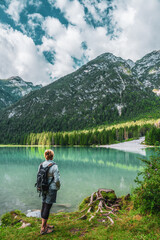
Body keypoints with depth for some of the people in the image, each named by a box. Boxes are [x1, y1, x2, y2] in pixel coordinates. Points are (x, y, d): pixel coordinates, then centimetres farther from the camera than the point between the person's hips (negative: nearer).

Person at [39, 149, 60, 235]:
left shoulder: (41, 165, -1)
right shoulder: (54, 166, -20)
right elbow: (57, 180, -20)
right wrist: (58, 187, 0)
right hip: (51, 189, -7)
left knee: (44, 206, 16)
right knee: (47, 208, 3)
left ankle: (45, 225, 31)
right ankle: (43, 229, 13)